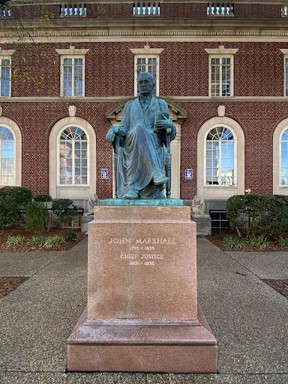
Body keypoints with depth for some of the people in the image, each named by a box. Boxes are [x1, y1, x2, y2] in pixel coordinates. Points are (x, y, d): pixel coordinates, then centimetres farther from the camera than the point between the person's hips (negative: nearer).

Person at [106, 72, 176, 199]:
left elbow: (171, 132, 13)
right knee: (139, 131, -38)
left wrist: (167, 124, -12)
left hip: (154, 147, 0)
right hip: (132, 145, 0)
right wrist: (113, 130, -10)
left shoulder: (161, 104, 23)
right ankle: (156, 172, -47)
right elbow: (123, 129, 15)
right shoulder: (130, 105, 26)